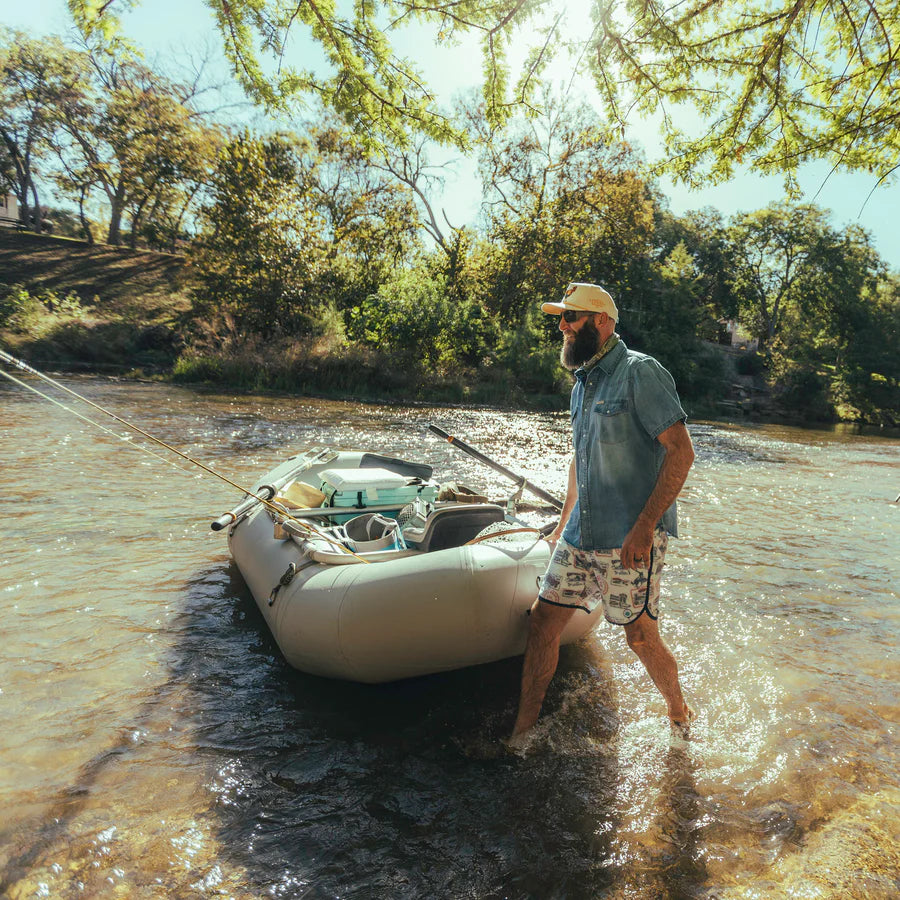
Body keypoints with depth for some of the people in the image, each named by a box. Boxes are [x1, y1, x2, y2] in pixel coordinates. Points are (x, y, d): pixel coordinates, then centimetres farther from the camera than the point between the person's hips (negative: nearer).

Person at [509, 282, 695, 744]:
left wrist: (644, 527, -22)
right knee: (542, 620, 6)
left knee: (640, 635, 2)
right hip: (581, 533, 8)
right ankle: (521, 732, 20)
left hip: (630, 537, -8)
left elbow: (680, 451, -16)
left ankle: (680, 718, 32)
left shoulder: (640, 373, -10)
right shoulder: (583, 382, 16)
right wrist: (564, 524, 25)